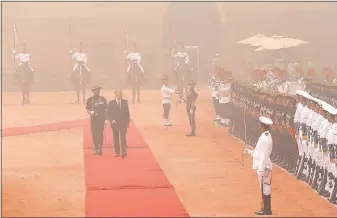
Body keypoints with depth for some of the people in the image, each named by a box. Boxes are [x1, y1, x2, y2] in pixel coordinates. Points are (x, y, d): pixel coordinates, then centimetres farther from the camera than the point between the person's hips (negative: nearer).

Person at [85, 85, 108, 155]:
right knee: (94, 133, 0)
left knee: (100, 133, -9)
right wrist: (90, 112, -15)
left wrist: (105, 119, 4)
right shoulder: (90, 100, 6)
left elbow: (105, 109, 10)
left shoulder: (103, 99, 7)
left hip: (101, 118, -1)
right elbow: (87, 109, 8)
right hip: (93, 118, 1)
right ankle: (96, 148, 8)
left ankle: (100, 148, -8)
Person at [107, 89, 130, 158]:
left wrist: (128, 122, 6)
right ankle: (117, 152, 13)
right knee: (116, 139, 6)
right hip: (115, 123, 0)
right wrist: (112, 120, -15)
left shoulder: (125, 102, 7)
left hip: (123, 123, 0)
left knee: (123, 137, -10)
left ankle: (124, 152, -16)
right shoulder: (111, 103, 2)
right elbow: (109, 113, 0)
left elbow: (127, 112, 10)